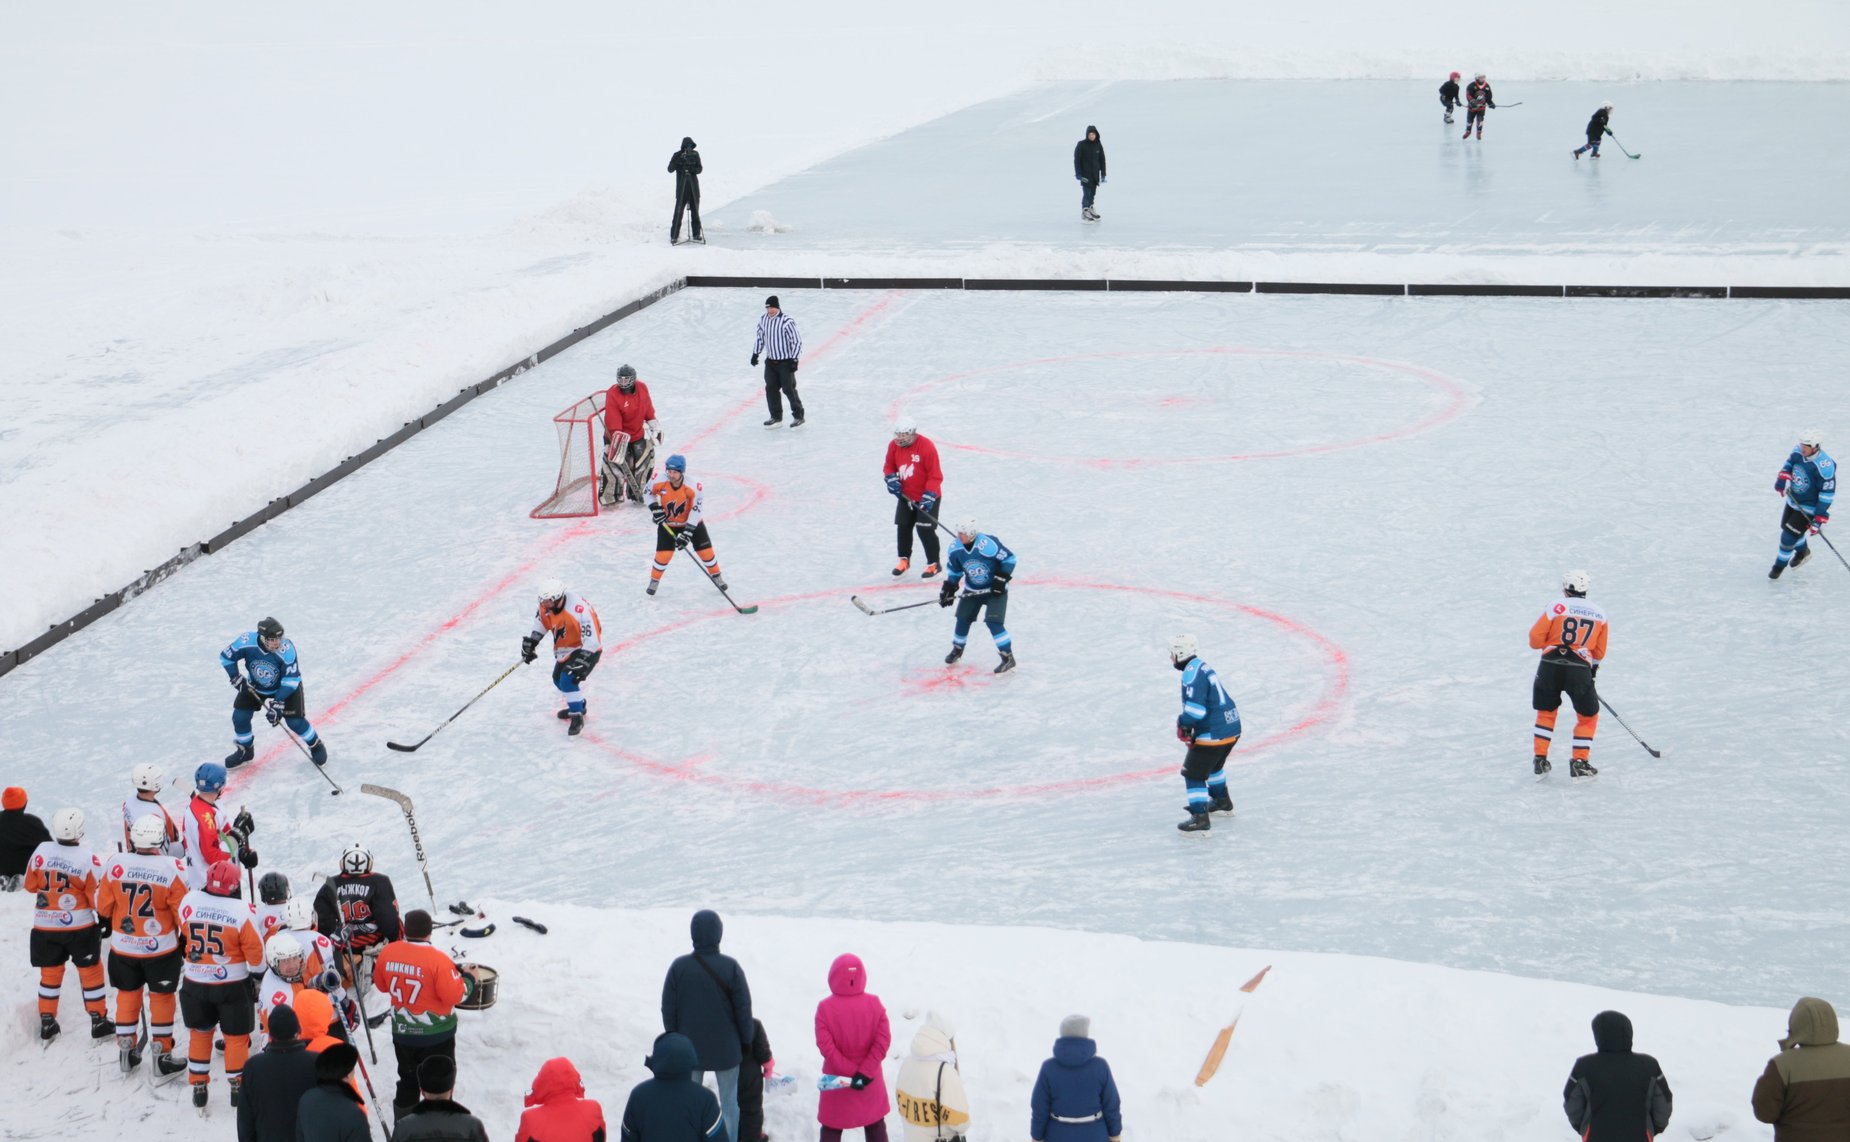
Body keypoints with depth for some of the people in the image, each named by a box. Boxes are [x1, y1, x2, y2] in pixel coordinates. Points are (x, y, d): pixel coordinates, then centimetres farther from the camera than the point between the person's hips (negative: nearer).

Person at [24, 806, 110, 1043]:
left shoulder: (42, 852, -9)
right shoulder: (87, 858, -17)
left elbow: (30, 884, 4)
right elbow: (98, 896, -11)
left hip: (45, 926, 3)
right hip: (79, 926, -3)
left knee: (50, 972, 15)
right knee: (90, 970, 9)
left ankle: (47, 1023, 20)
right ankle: (99, 1021, 14)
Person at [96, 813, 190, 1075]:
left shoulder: (116, 864, -11)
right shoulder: (171, 868, -19)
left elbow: (103, 906, 1)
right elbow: (183, 911, -11)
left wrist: (108, 925, 22)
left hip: (123, 945, 3)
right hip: (160, 947, -2)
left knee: (127, 994, 17)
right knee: (162, 997, 10)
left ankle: (125, 1051, 25)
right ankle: (162, 1055, 15)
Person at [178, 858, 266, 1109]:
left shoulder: (189, 901, -13)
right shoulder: (242, 911, -21)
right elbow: (255, 951, -12)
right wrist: (260, 972, 7)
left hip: (195, 982, 3)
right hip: (233, 985, -3)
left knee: (199, 1032, 20)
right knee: (236, 1035, 14)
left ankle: (198, 1086, 26)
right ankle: (237, 1086, 23)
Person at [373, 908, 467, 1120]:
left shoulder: (387, 952, -8)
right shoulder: (437, 960, -24)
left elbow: (381, 985, 7)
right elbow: (454, 995, -22)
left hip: (402, 1032, 5)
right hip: (436, 1035, -5)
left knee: (408, 1081, 21)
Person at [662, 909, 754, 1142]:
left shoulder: (679, 966, -11)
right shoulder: (730, 966, -15)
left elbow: (668, 1009, -3)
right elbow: (744, 1009, -9)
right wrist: (746, 1040, 6)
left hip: (690, 1047, 1)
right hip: (726, 1048, -1)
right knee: (729, 1101, 10)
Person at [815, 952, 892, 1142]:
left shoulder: (825, 1008, -17)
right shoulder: (874, 1003, -10)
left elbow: (826, 1047, -19)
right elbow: (883, 1041, -14)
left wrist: (851, 1072, -16)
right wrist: (865, 1072, -16)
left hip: (837, 1080, -2)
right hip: (871, 1080, 2)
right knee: (876, 1125, 19)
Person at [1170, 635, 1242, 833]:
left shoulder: (1192, 672, -17)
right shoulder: (1202, 667, 15)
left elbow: (1195, 705, -26)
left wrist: (1184, 725, -12)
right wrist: (1187, 723, 16)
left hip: (1213, 733, -10)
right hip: (1232, 727, 10)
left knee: (1193, 773, -2)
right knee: (1214, 764, 33)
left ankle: (1199, 819, -6)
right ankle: (1222, 801, 50)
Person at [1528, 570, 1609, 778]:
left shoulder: (1556, 607, 0)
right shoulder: (1599, 615, 11)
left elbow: (1535, 639, 0)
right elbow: (1599, 653, 18)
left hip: (1550, 666, 0)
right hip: (1580, 670, 0)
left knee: (1546, 712, 19)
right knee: (1588, 716, 16)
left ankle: (1540, 760, 18)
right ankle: (1579, 762, 9)